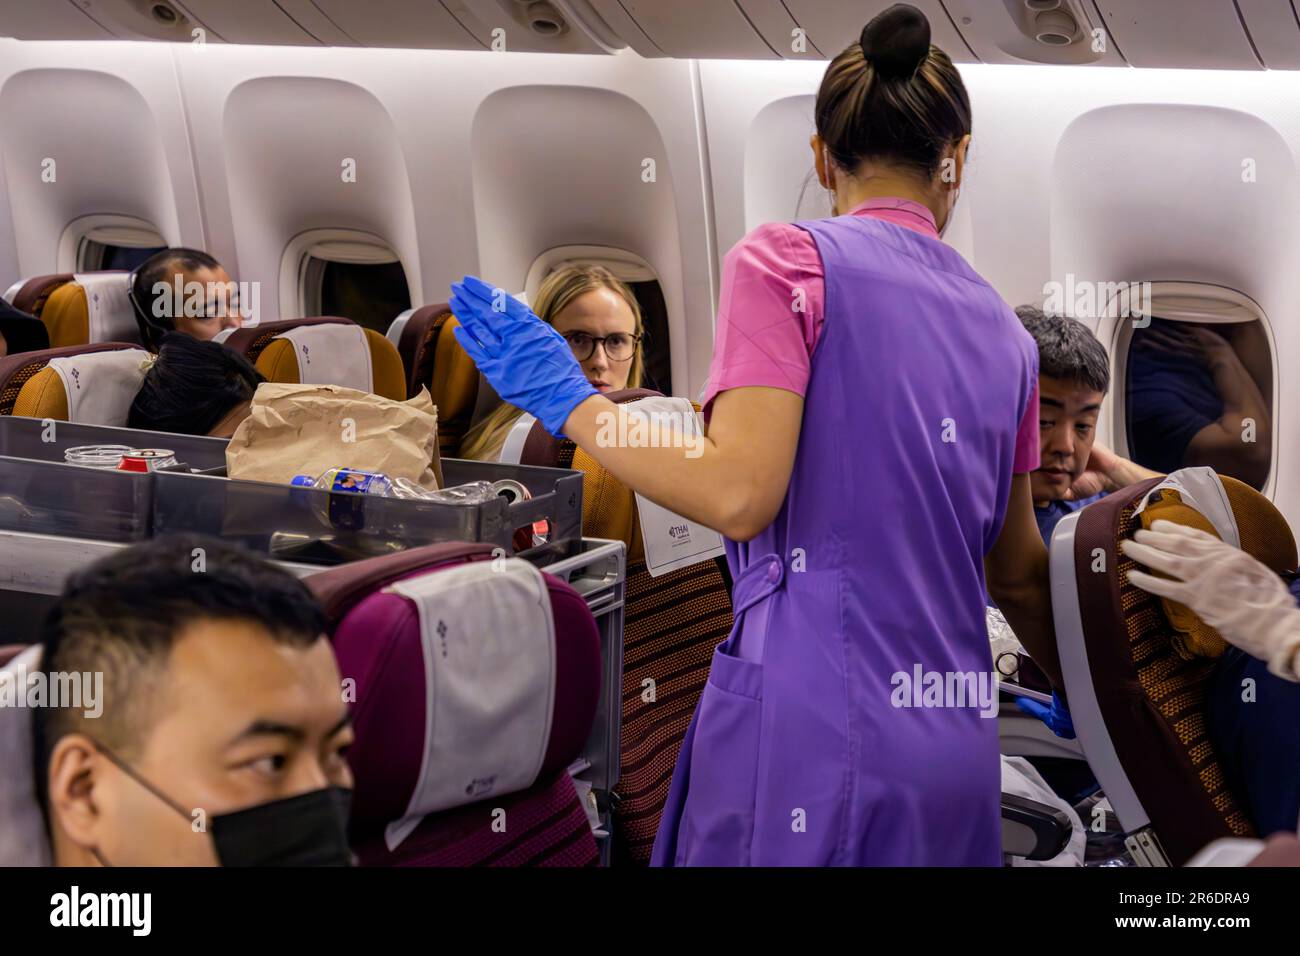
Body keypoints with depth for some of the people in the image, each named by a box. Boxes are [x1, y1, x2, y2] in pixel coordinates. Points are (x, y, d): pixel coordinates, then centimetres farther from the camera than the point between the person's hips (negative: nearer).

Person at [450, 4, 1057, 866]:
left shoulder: (787, 262, -4)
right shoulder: (1003, 332, 14)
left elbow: (737, 494, -15)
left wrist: (564, 398, -3)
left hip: (814, 733, -6)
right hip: (956, 757, 6)